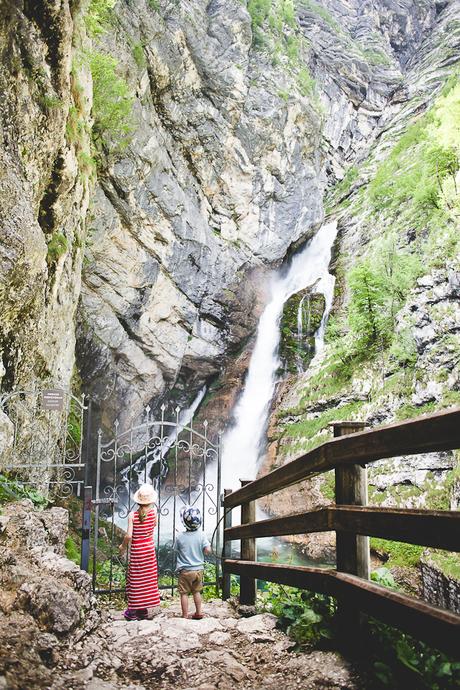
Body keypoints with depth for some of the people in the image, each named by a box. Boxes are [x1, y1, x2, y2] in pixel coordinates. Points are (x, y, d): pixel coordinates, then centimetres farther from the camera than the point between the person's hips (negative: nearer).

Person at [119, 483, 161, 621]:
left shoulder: (132, 515, -16)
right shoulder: (153, 511, -9)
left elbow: (129, 535, -19)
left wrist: (123, 546, -1)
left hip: (136, 550, -2)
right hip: (149, 549, 2)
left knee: (136, 580, 7)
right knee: (148, 579, 14)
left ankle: (134, 612, 14)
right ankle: (147, 610, 22)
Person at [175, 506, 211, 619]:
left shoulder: (180, 537, -13)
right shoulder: (201, 535, -9)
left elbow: (177, 551, 0)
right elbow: (208, 550, -11)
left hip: (185, 570, -3)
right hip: (198, 569, 3)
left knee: (184, 593, 7)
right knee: (196, 592, 19)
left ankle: (185, 616, 11)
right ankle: (199, 612, 26)